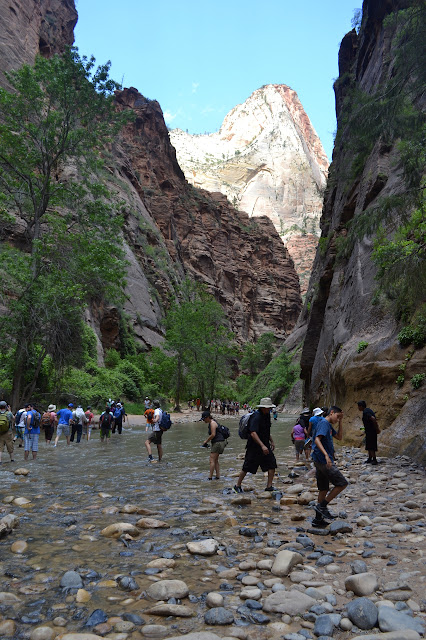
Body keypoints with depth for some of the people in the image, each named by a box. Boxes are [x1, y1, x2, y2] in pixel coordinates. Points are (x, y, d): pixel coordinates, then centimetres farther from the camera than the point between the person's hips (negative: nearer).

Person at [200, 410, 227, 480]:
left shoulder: (212, 423, -13)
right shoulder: (211, 423, 17)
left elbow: (213, 434, -20)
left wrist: (206, 441, -9)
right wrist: (207, 441, 12)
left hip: (218, 442, -11)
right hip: (217, 443, 11)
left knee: (212, 460, -10)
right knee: (215, 460, 13)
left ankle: (210, 477, -9)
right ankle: (218, 475, 15)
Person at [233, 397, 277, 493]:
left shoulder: (267, 415, 8)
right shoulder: (256, 417, -21)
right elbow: (253, 433, -30)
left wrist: (271, 441, 23)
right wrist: (262, 446, -34)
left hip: (265, 445, 8)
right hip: (254, 446, -8)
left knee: (272, 464, -1)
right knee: (247, 467, 1)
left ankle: (269, 486, 9)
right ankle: (238, 486, 18)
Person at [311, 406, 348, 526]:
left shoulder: (329, 425, 18)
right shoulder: (324, 423, -13)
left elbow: (339, 437, 25)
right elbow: (317, 440, -25)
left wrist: (340, 422, 16)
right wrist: (326, 455, -35)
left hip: (320, 462, 10)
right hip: (323, 460, -10)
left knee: (324, 489, 13)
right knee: (342, 483, -6)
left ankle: (318, 519, 18)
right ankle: (322, 506, -3)